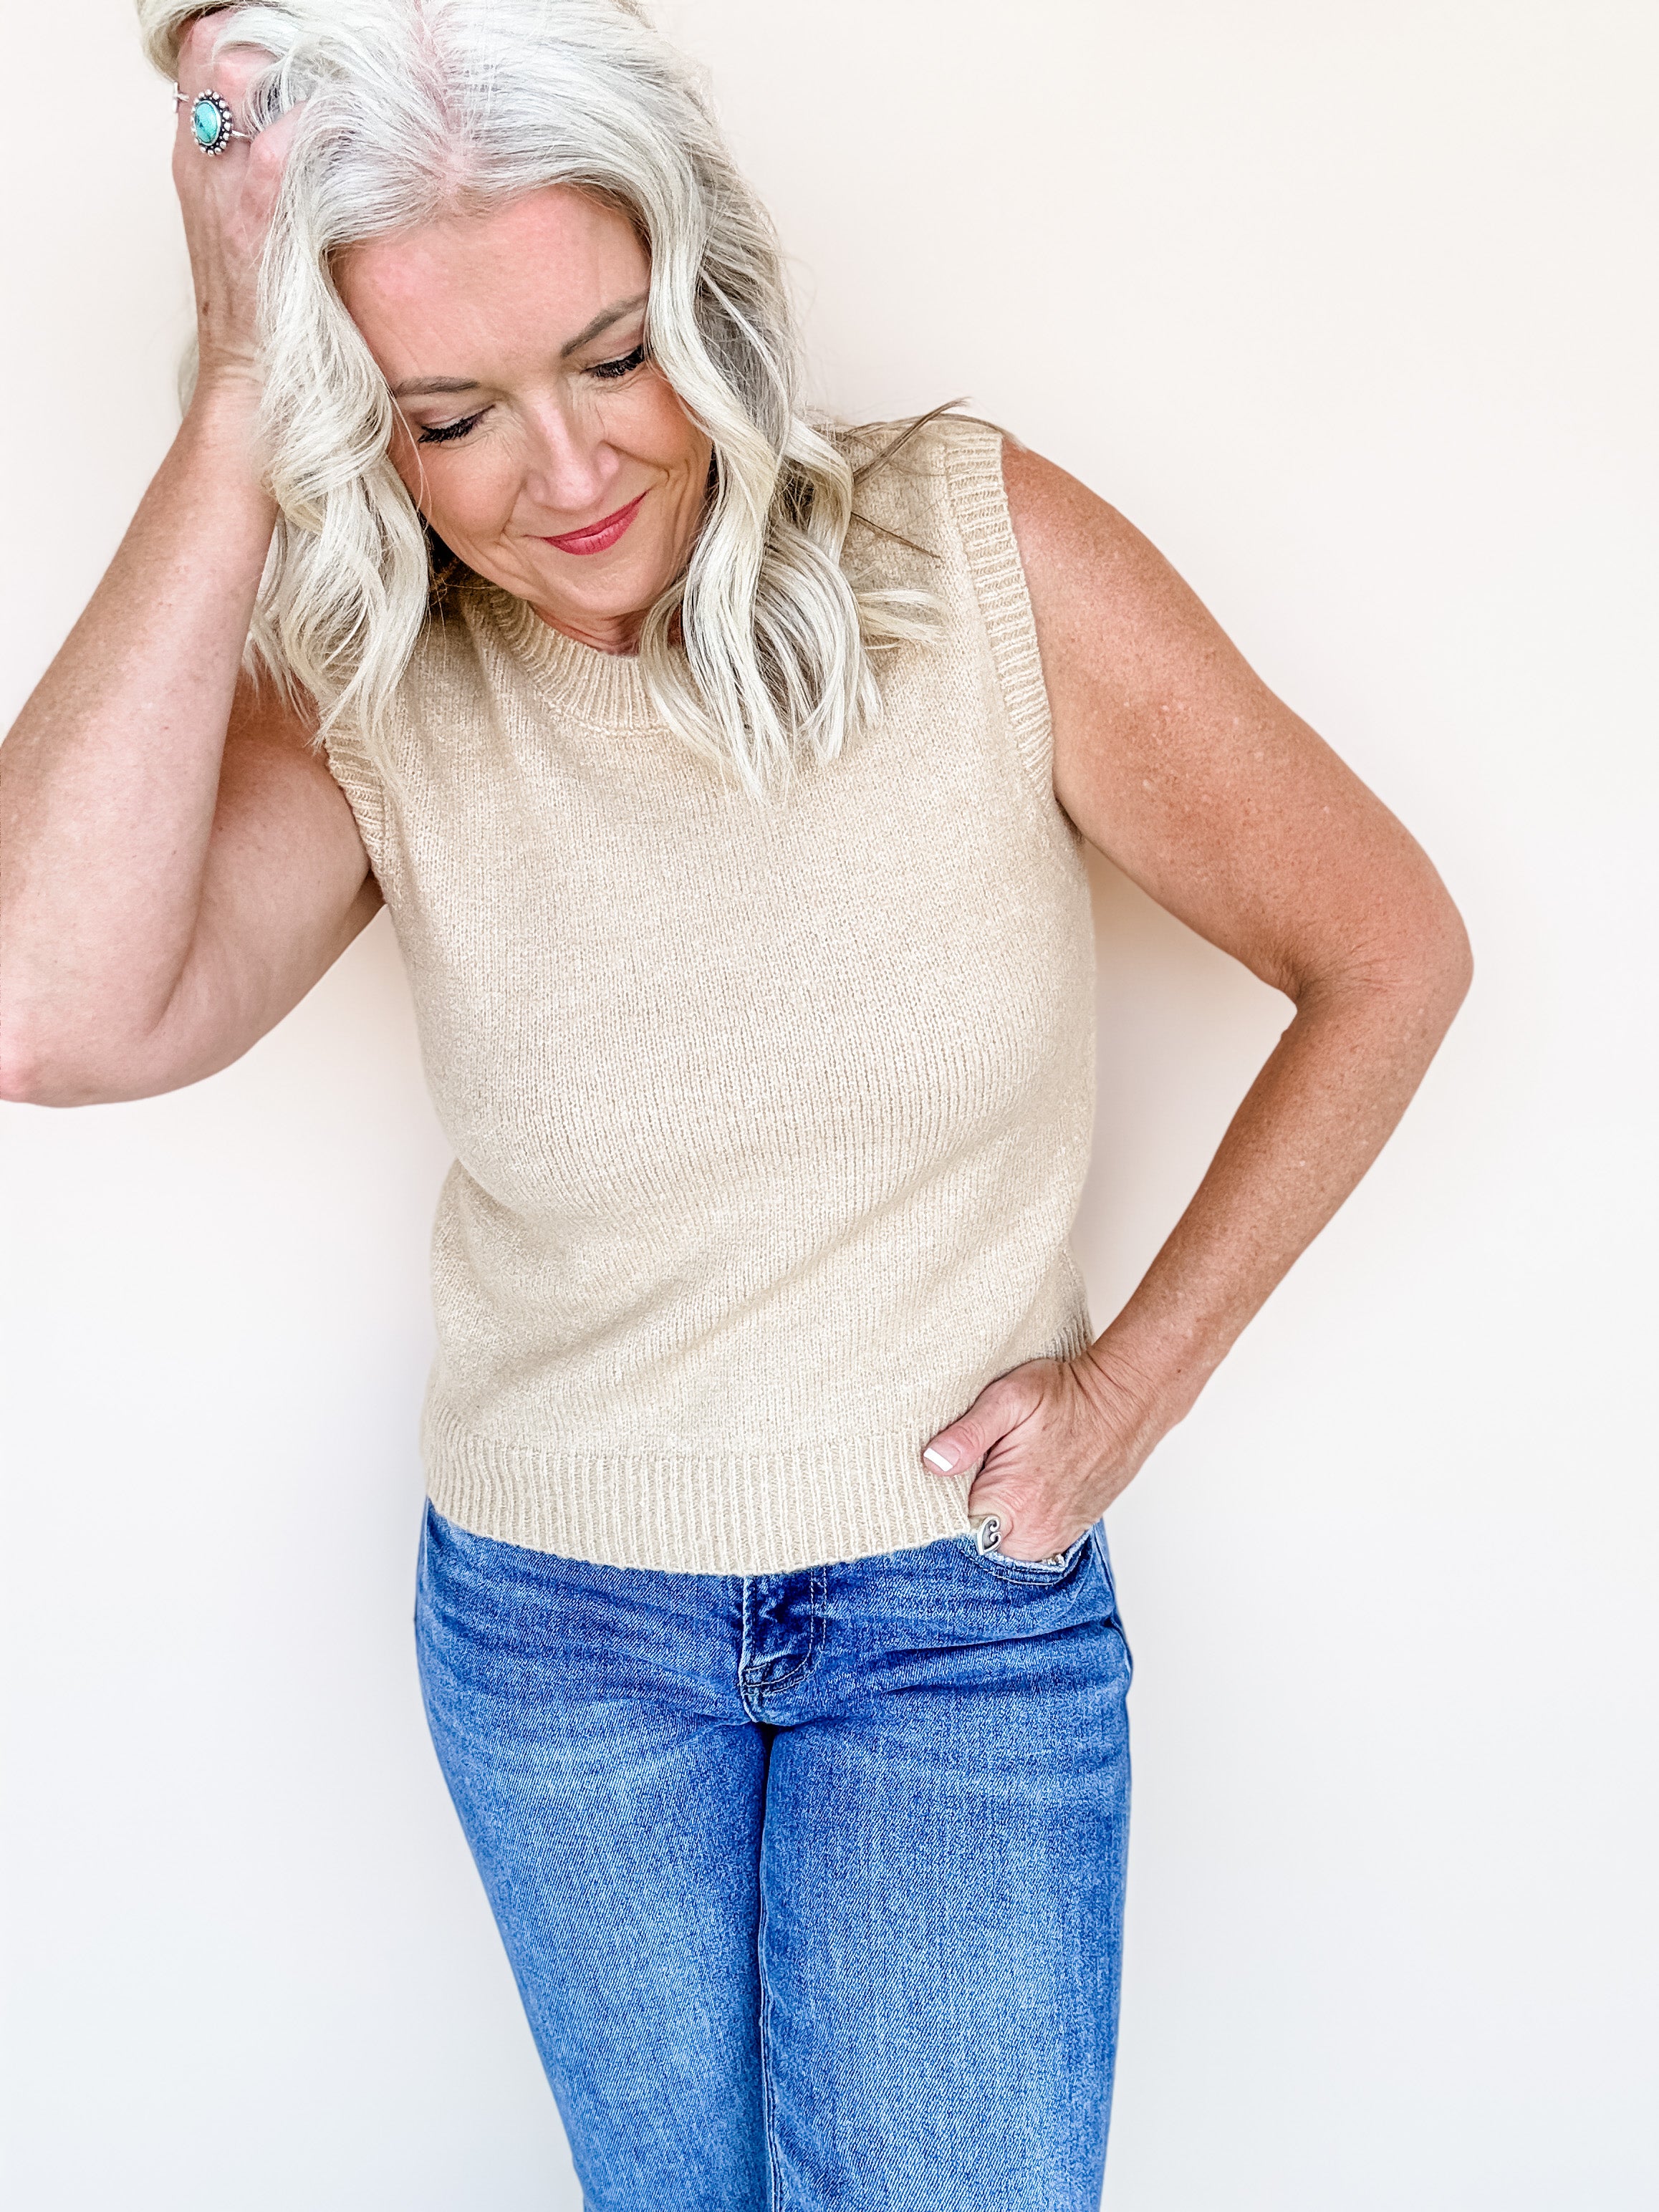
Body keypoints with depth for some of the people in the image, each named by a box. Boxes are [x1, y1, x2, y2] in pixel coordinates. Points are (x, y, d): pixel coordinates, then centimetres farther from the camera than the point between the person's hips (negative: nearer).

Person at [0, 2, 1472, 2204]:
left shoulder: (981, 552, -16)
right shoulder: (359, 699, -13)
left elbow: (1388, 954, -7)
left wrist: (1133, 1384, -8)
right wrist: (236, 412, -29)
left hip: (969, 1602, -1)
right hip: (552, 1622, 2)